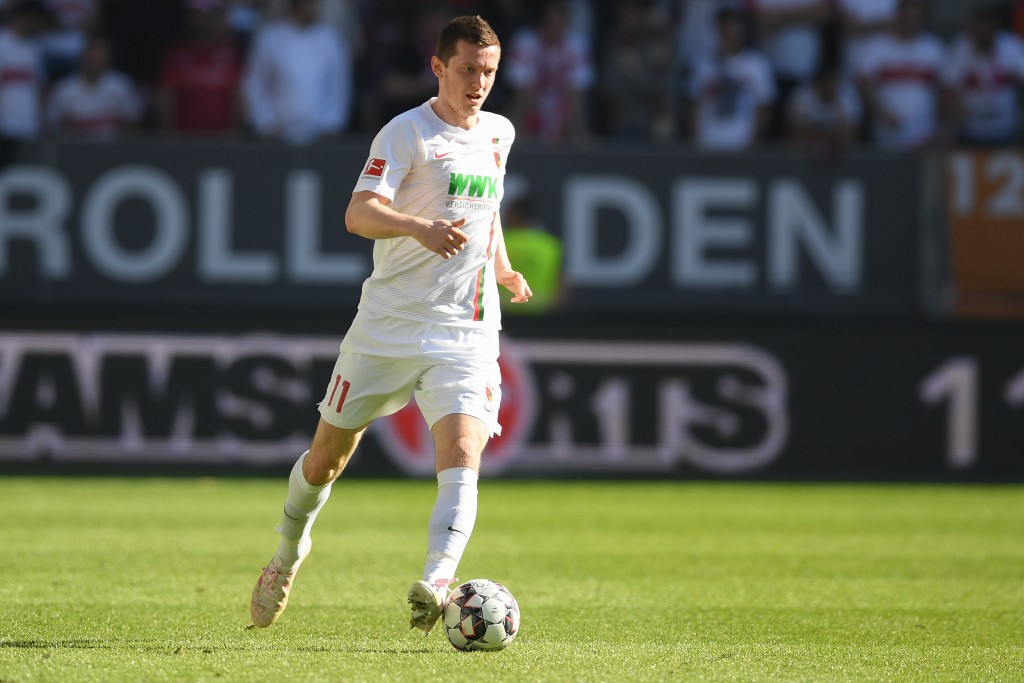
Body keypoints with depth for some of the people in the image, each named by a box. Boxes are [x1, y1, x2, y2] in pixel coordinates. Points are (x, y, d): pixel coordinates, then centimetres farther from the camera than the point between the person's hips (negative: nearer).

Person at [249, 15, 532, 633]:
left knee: (462, 454, -21)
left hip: (467, 333, 3)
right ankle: (290, 549, 37)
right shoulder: (407, 133, -8)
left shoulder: (499, 134, 13)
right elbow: (359, 213, -22)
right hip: (389, 323, -3)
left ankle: (435, 584, -35)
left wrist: (503, 269, 25)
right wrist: (419, 227, -39)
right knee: (328, 455, 9)